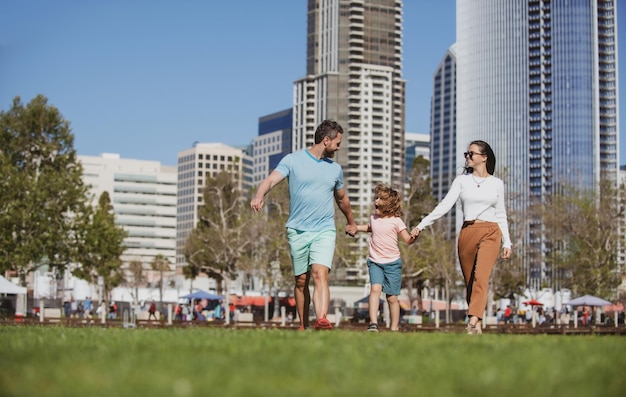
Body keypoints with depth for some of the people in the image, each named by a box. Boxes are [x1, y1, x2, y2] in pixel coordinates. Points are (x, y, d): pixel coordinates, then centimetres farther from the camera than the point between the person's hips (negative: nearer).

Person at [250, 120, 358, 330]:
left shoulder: (335, 169, 13)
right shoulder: (293, 160, 0)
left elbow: (342, 198, 29)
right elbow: (272, 179, -15)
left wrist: (351, 222, 42)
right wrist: (259, 196, -36)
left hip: (324, 231, 1)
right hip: (297, 231, -1)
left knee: (320, 275, -19)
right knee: (301, 281, 6)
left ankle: (322, 320, -33)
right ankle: (303, 326, 19)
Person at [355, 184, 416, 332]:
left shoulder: (396, 221, -5)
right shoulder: (373, 218, 8)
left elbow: (408, 240, -6)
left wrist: (414, 236, -26)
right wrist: (355, 228, 26)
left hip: (392, 263, -2)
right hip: (375, 262, 2)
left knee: (392, 297, 3)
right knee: (375, 288, -22)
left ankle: (394, 328, 17)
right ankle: (373, 323, -27)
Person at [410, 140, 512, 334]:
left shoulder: (497, 184, 10)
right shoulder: (461, 180, 10)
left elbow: (501, 215, 15)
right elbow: (445, 205, 2)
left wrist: (506, 242, 10)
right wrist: (422, 225, -7)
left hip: (490, 233, -2)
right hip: (467, 233, 2)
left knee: (480, 277, -21)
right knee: (469, 281, 3)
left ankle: (473, 322, -33)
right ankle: (478, 326, 11)